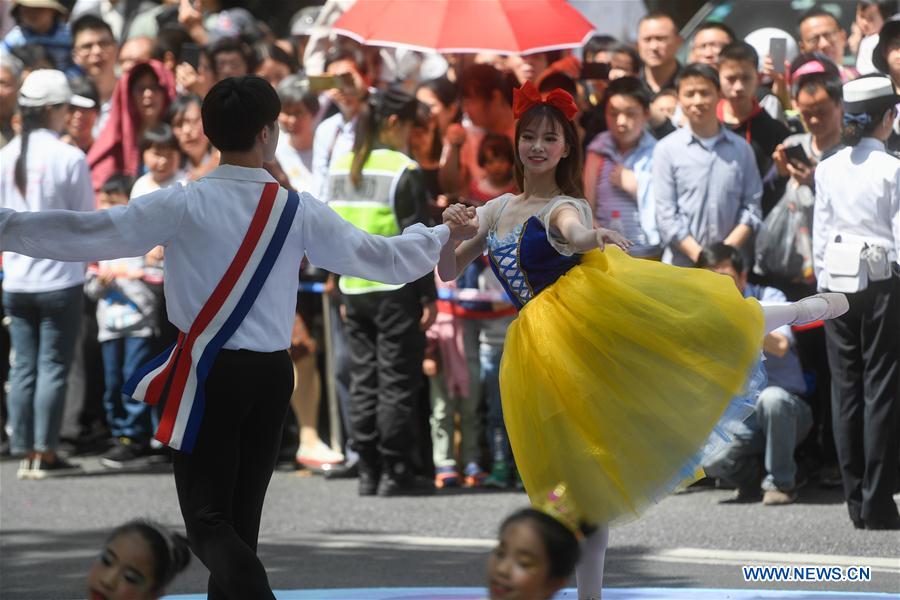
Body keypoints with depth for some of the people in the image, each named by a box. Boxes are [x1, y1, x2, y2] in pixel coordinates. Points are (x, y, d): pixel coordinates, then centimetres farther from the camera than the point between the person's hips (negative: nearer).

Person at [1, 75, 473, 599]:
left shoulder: (185, 205, -11)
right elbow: (383, 258, 7)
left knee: (208, 521, -5)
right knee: (240, 519, 15)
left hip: (209, 374, -4)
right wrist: (444, 235, 26)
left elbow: (88, 233, -13)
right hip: (272, 374, 4)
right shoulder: (300, 211, -2)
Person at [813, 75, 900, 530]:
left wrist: (824, 286, 14)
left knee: (845, 389, 8)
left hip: (837, 283, 4)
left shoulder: (827, 170, 3)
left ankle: (857, 500, 10)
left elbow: (820, 236, 6)